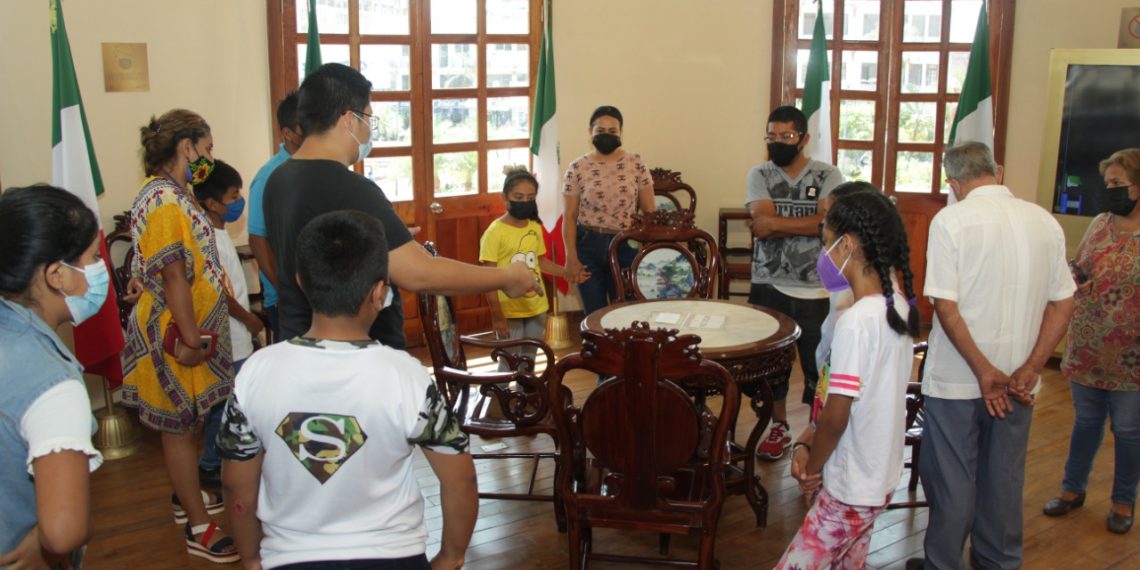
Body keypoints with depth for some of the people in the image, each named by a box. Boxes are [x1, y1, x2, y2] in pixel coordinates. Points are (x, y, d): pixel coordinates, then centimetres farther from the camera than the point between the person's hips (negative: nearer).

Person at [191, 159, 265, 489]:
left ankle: (223, 458, 29)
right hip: (227, 338, -10)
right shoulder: (208, 239, -19)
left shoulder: (218, 232, 12)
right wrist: (250, 320, -10)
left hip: (235, 336, 10)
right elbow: (219, 292, -21)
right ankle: (211, 466, 11)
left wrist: (247, 319, 18)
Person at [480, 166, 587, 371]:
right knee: (509, 363, 3)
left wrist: (567, 274, 6)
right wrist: (497, 316, -17)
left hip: (536, 307, 6)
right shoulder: (495, 232, -15)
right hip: (509, 311, -6)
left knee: (529, 360, 18)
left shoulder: (535, 227, 4)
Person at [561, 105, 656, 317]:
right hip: (588, 245, 0)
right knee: (594, 313, 7)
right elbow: (570, 216, 0)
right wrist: (571, 257, -6)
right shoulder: (577, 168, -1)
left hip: (627, 246, 0)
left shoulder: (636, 164, 1)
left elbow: (649, 211, 3)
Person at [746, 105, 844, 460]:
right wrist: (807, 223, -11)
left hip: (816, 289, -2)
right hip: (769, 287, 2)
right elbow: (762, 223, -12)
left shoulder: (828, 176, 0)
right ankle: (779, 428, 28)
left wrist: (777, 224, -14)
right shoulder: (760, 175, 3)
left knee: (818, 364, 2)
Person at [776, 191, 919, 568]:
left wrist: (812, 468, -6)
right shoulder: (898, 306, 2)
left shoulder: (855, 321, -26)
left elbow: (836, 415, -23)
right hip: (879, 476, 9)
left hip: (851, 488, -9)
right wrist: (805, 443, 1)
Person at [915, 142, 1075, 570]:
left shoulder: (952, 220, -13)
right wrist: (1029, 369, -2)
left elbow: (945, 305, -17)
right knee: (1005, 476, 19)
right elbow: (1063, 303, 2)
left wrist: (983, 372, -13)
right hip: (1016, 379, 5)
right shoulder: (1044, 221, 2)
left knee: (951, 479, 9)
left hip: (957, 378, -4)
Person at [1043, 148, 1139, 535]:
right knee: (1086, 422, 18)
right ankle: (1073, 488, 33)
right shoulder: (1099, 225, 3)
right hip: (1086, 350, 4)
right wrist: (1074, 274, -9)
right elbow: (1077, 272, 13)